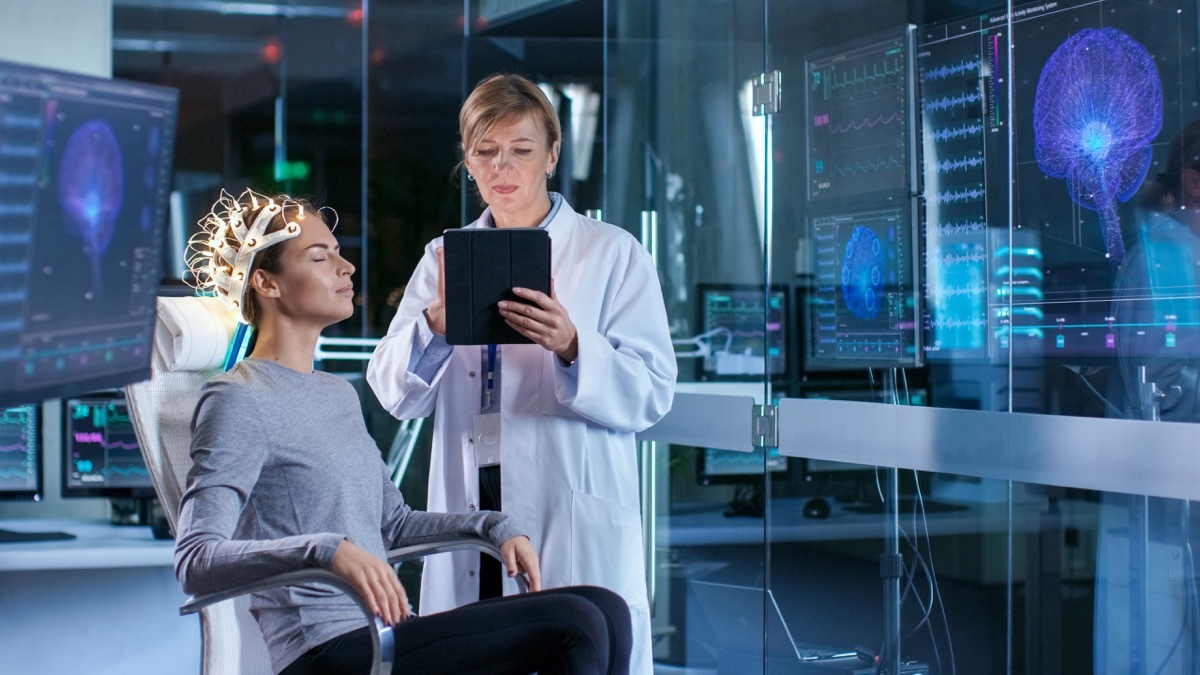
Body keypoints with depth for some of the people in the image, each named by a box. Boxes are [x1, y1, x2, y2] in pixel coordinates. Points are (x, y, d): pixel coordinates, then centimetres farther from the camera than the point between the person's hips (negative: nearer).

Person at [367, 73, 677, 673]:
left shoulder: (612, 254, 3)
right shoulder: (445, 258, 13)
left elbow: (651, 395, -6)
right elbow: (395, 395, 3)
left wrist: (571, 347, -24)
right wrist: (435, 323, -16)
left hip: (574, 524, -3)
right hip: (469, 507, 3)